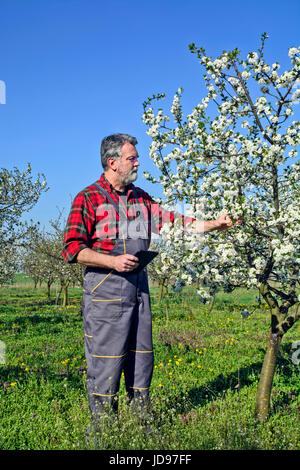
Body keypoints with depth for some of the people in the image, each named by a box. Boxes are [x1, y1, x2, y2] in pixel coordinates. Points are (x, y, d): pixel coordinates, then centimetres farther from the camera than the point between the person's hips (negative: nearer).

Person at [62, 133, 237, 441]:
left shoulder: (141, 199, 15)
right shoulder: (88, 199, -4)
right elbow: (72, 249, -9)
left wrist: (216, 225, 8)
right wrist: (112, 261, -17)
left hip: (138, 287, 6)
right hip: (104, 291, -6)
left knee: (141, 360, 11)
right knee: (105, 363, -2)